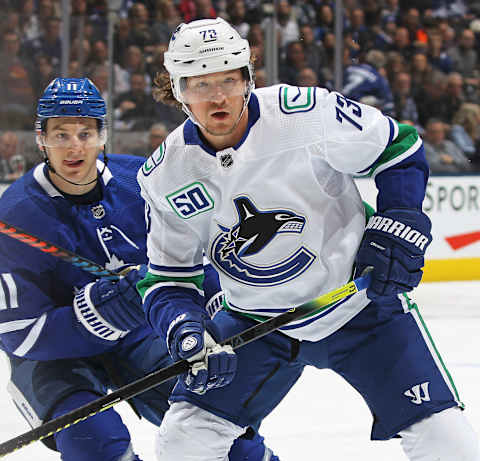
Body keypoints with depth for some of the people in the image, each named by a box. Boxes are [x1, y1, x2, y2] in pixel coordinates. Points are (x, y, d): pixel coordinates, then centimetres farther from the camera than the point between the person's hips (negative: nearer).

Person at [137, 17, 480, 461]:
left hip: (361, 302, -3)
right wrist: (185, 332, -21)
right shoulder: (167, 175, -11)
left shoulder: (307, 113, -21)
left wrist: (399, 224, -16)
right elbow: (168, 278, -3)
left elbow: (400, 147, -7)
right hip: (257, 320, 3)